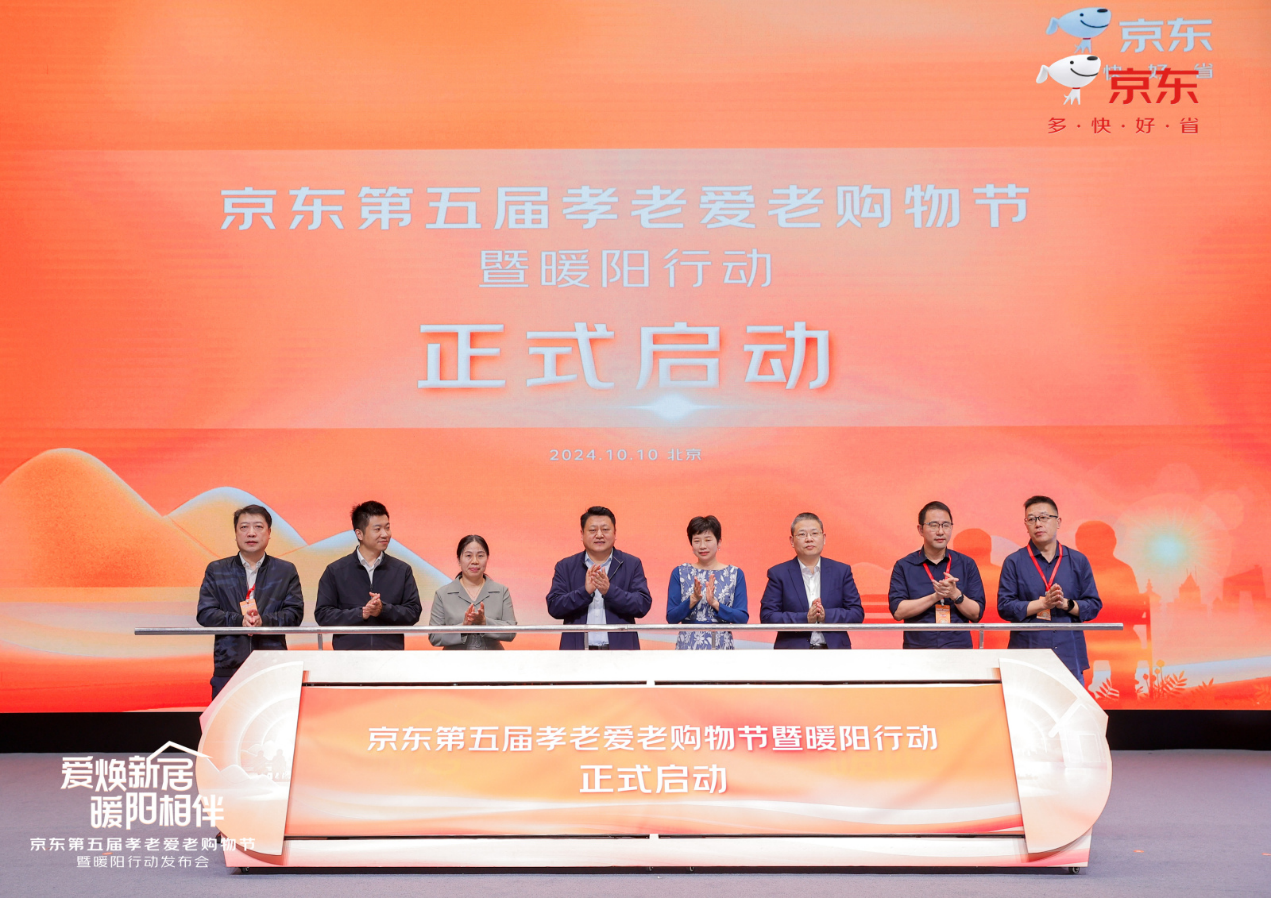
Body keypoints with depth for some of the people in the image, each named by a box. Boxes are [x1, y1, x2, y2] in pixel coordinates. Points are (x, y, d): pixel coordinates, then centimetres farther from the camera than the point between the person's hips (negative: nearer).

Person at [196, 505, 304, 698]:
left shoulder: (286, 571, 11)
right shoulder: (216, 571, 12)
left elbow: (295, 613, 2)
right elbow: (204, 613, 3)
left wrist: (264, 621, -17)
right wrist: (239, 620, -14)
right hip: (228, 666, 0)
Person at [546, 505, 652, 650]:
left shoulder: (632, 565, 7)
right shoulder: (565, 567, 9)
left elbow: (643, 605, -3)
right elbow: (553, 607, -1)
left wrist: (609, 591, -17)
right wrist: (585, 591, -16)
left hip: (620, 650, 0)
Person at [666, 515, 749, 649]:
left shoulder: (735, 574, 3)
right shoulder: (680, 573, 4)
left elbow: (743, 618, -3)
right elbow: (671, 618, 1)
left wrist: (714, 603, -15)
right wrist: (693, 599, -15)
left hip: (721, 645, 0)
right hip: (687, 646, 0)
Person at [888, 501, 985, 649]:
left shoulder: (966, 565, 11)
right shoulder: (904, 566, 7)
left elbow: (976, 614, 7)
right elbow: (897, 611, -4)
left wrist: (955, 594, -10)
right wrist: (935, 597, -11)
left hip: (959, 647, 1)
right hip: (917, 648, -1)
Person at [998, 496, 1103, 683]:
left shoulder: (1078, 561, 11)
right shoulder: (1014, 562, 5)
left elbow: (1094, 605, 8)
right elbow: (1004, 606, -3)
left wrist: (1067, 604, -10)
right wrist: (1043, 603, -13)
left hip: (1069, 657, 2)